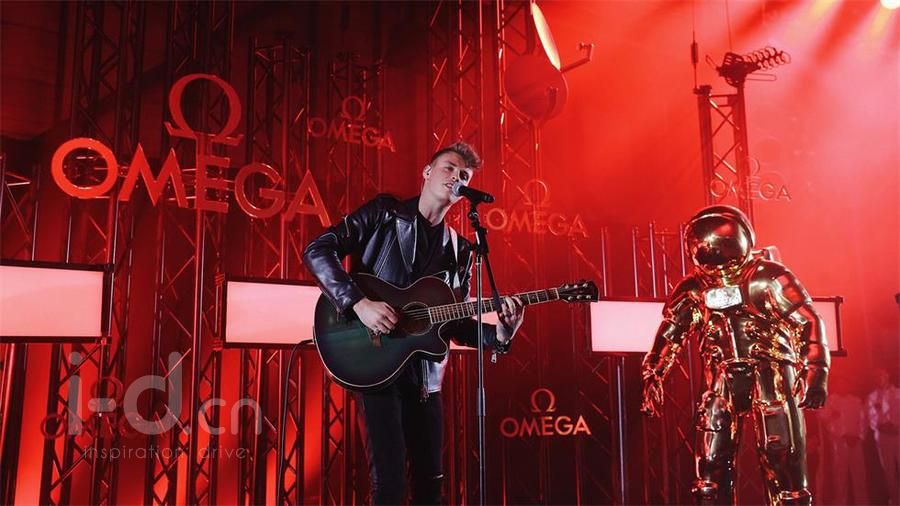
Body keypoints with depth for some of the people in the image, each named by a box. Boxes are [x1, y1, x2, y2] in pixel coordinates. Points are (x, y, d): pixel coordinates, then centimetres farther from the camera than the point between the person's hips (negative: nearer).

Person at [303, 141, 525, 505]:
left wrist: (499, 335, -9)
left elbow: (456, 324, 11)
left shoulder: (460, 252, 12)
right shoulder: (385, 212, 0)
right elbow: (318, 250, -10)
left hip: (424, 374, 5)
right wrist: (359, 303, -22)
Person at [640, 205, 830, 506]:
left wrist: (816, 375, -15)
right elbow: (668, 337, 11)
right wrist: (652, 380, 5)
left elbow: (808, 323, -7)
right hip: (724, 383, 4)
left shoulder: (766, 277, -5)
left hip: (770, 377, -4)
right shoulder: (693, 290, 6)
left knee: (783, 462, -2)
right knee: (711, 465, 3)